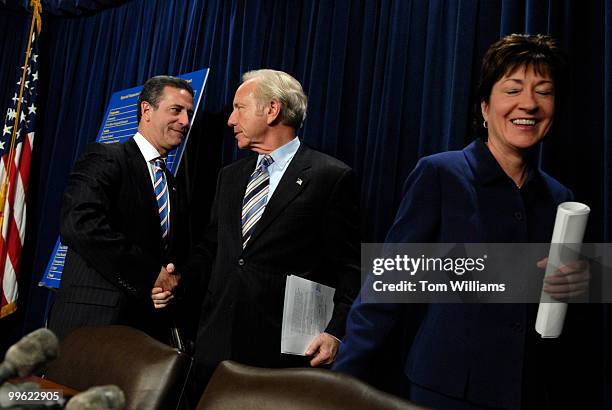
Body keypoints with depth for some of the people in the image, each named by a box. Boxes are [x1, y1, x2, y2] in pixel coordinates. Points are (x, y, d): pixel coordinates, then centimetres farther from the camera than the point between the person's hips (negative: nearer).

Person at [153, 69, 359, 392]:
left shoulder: (332, 177, -5)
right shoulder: (230, 176, 16)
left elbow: (348, 268, -7)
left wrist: (335, 332, -16)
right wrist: (179, 279, 3)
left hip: (282, 348, -5)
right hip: (217, 340, 6)